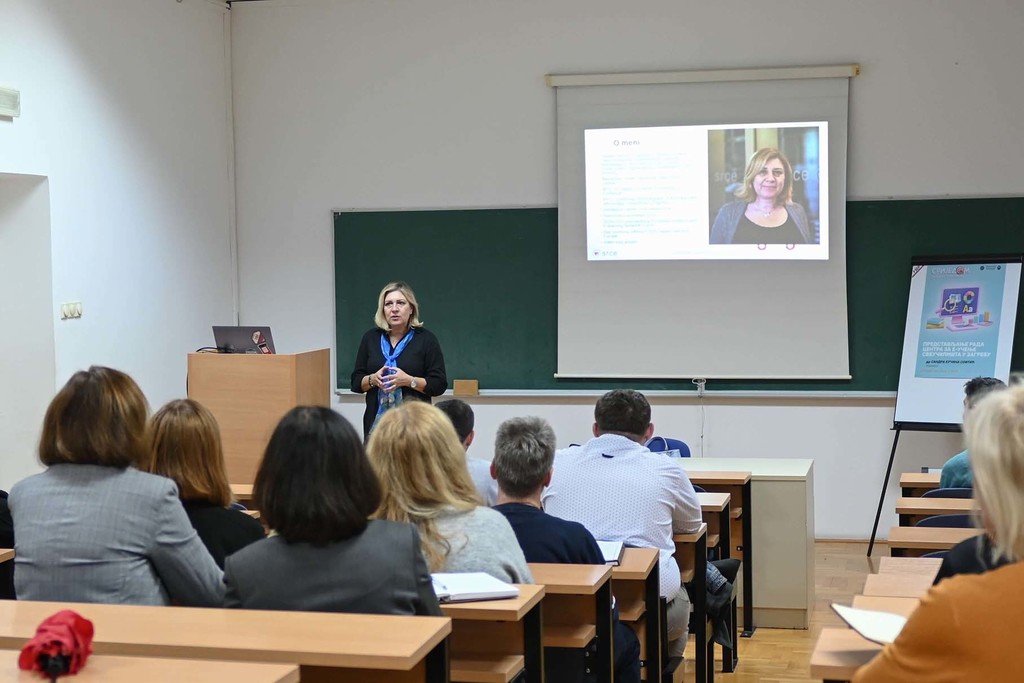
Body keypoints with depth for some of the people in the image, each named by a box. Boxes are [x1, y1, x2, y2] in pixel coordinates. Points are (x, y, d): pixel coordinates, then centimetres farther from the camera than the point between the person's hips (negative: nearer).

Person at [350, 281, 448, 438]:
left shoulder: (426, 339, 2)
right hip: (376, 420, 3)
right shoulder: (370, 338, 11)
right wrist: (373, 379, -8)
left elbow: (439, 384, -2)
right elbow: (356, 382, 13)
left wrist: (409, 380, -16)